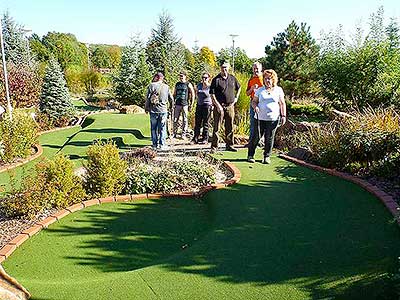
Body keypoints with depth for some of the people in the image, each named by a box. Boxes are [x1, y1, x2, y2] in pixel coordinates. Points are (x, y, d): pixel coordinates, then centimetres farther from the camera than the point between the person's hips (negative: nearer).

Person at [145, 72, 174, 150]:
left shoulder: (152, 86, -3)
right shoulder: (166, 87, 5)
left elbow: (148, 98, -6)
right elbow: (171, 99, 10)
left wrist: (146, 108, 5)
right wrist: (171, 106, 27)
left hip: (154, 110, -2)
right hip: (163, 110, 2)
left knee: (154, 128, 7)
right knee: (162, 128, 6)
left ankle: (155, 144, 9)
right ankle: (162, 144, 5)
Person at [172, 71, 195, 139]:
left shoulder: (188, 84, 1)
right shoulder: (177, 84, 14)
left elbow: (193, 94, 2)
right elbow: (174, 94, 20)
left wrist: (191, 104, -2)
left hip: (185, 105, -4)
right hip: (177, 104, 4)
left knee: (184, 120, 0)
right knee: (175, 120, 3)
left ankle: (184, 134, 7)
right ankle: (174, 134, 11)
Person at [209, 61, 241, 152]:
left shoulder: (233, 78, 10)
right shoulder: (216, 79, -5)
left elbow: (239, 87, 28)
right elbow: (212, 94, -8)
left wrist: (236, 98, 16)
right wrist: (218, 105, -14)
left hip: (230, 106, 5)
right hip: (219, 106, -4)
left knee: (230, 127, 10)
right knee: (216, 127, -3)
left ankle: (230, 145, 20)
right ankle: (214, 146, 2)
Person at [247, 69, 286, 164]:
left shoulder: (278, 90, 9)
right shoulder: (260, 90, 10)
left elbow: (282, 104, 10)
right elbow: (254, 101, 13)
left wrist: (283, 116, 2)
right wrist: (255, 107, -10)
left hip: (273, 119, 0)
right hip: (260, 118, 0)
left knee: (269, 138, 2)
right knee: (256, 137, -1)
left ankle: (267, 156, 15)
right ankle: (250, 155, 12)